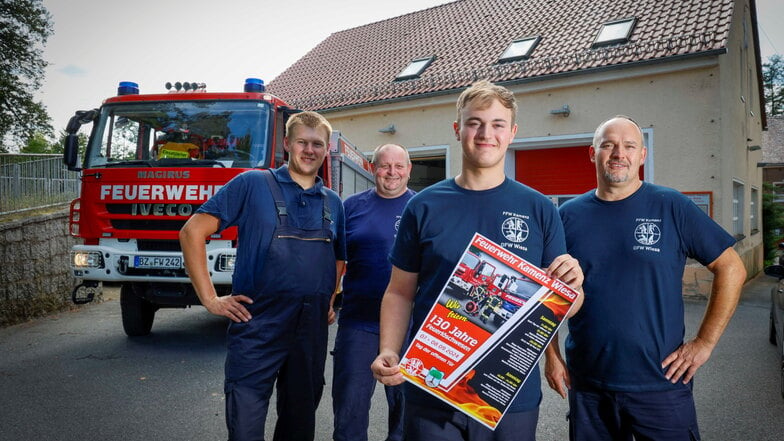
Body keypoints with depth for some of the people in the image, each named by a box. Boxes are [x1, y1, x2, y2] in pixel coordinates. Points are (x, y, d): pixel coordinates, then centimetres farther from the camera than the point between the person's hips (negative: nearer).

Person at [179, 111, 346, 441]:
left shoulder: (333, 202, 11)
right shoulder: (252, 184, -4)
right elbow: (192, 231, -6)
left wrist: (329, 300, 12)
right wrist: (210, 298, -10)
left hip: (313, 332, 5)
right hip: (258, 329, -4)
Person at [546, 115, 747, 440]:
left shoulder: (671, 207, -4)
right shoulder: (569, 215, 1)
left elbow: (731, 268, -2)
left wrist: (705, 342, -6)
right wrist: (552, 355, 2)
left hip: (661, 383, -1)